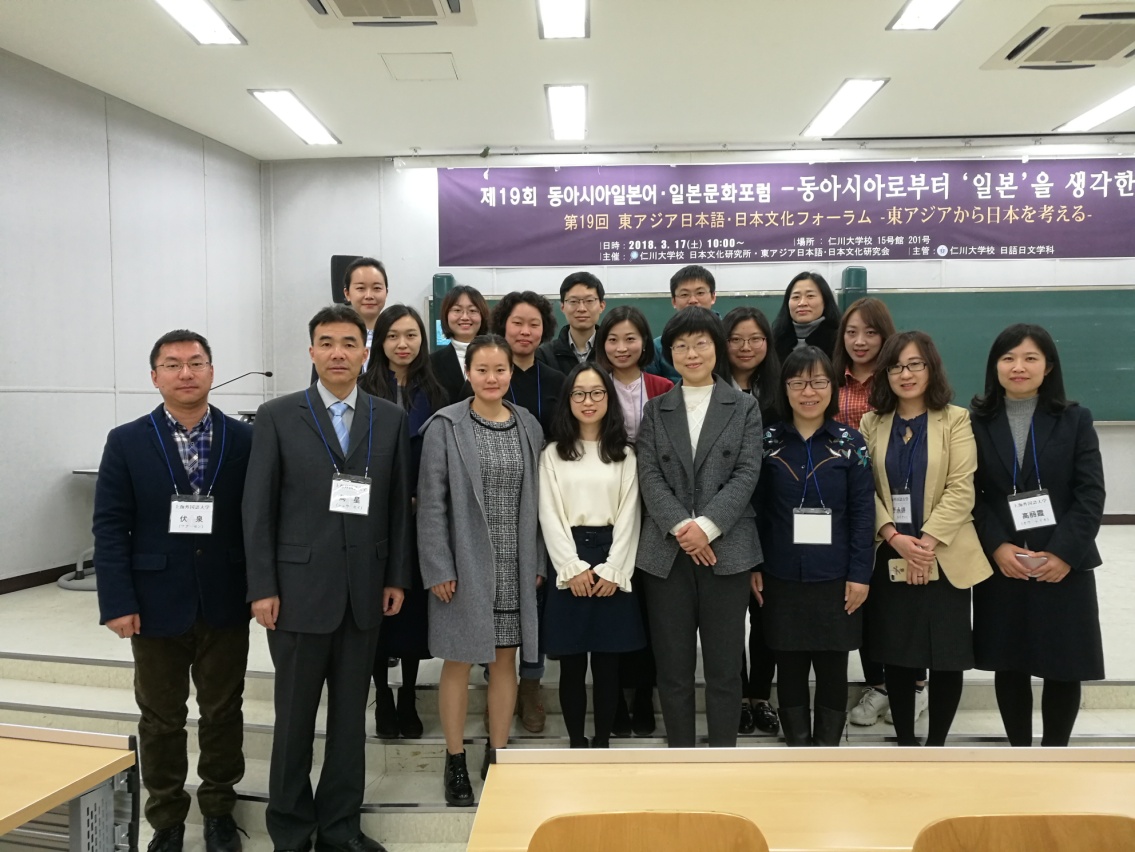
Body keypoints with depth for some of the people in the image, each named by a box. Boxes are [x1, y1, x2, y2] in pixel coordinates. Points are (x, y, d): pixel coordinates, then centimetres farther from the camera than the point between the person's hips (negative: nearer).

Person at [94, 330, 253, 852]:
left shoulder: (244, 440, -1)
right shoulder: (126, 442, -1)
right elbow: (109, 527, -4)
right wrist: (119, 603, -10)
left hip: (225, 605, 0)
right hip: (157, 605, 0)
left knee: (223, 712, 13)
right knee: (160, 718, 13)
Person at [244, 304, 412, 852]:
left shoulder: (390, 419, 5)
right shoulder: (277, 416, -2)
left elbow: (399, 504, 7)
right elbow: (258, 508, -3)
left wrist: (397, 577, 3)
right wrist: (262, 587, -7)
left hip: (366, 590, 2)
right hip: (300, 586, -2)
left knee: (351, 714, 12)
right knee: (295, 715, 9)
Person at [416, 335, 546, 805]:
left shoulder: (529, 426, 6)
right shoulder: (445, 426, -5)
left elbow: (535, 498, 9)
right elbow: (431, 501, -7)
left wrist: (538, 562, 5)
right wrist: (438, 568, -12)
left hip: (514, 567, 3)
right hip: (464, 563, -3)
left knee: (505, 660, 10)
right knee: (459, 661, 5)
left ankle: (498, 756, 25)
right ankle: (455, 762, 20)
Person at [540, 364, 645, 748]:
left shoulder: (625, 454, 8)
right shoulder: (552, 454, 7)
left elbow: (629, 514, 1)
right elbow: (549, 515, 0)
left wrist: (612, 570, -9)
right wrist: (573, 568, -10)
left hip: (612, 565, 0)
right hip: (568, 566, 0)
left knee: (607, 663, 4)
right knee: (572, 665, 4)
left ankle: (602, 743, 16)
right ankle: (576, 743, 16)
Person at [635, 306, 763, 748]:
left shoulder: (744, 407, 7)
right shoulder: (655, 410, 10)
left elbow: (747, 474, -3)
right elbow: (649, 476, -1)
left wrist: (707, 526, -15)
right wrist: (680, 526, -15)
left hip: (726, 549, -1)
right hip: (665, 551, 1)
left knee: (724, 664, 5)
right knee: (672, 663, 7)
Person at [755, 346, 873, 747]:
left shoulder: (850, 443, -1)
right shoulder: (768, 442, 1)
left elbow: (863, 512, -3)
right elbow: (755, 509, 3)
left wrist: (860, 574, -7)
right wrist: (753, 565, -1)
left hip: (835, 578, -1)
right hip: (782, 577, 1)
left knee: (832, 668, 8)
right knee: (790, 667, 9)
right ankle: (798, 749, 24)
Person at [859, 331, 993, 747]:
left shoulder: (956, 420, 0)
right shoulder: (872, 423, 8)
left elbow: (962, 489, -8)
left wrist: (927, 541, -16)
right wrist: (894, 536, -14)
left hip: (946, 558, -2)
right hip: (889, 557, 2)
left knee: (948, 657, 3)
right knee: (897, 656, 7)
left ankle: (936, 746, 21)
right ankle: (905, 744, 22)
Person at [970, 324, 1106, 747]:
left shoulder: (1075, 420, 3)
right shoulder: (978, 423, 2)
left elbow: (1091, 494, -3)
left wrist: (1064, 553, -14)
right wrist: (997, 546, -14)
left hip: (1063, 566, 0)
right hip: (1000, 567, 0)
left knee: (1064, 668, 5)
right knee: (1009, 666, 8)